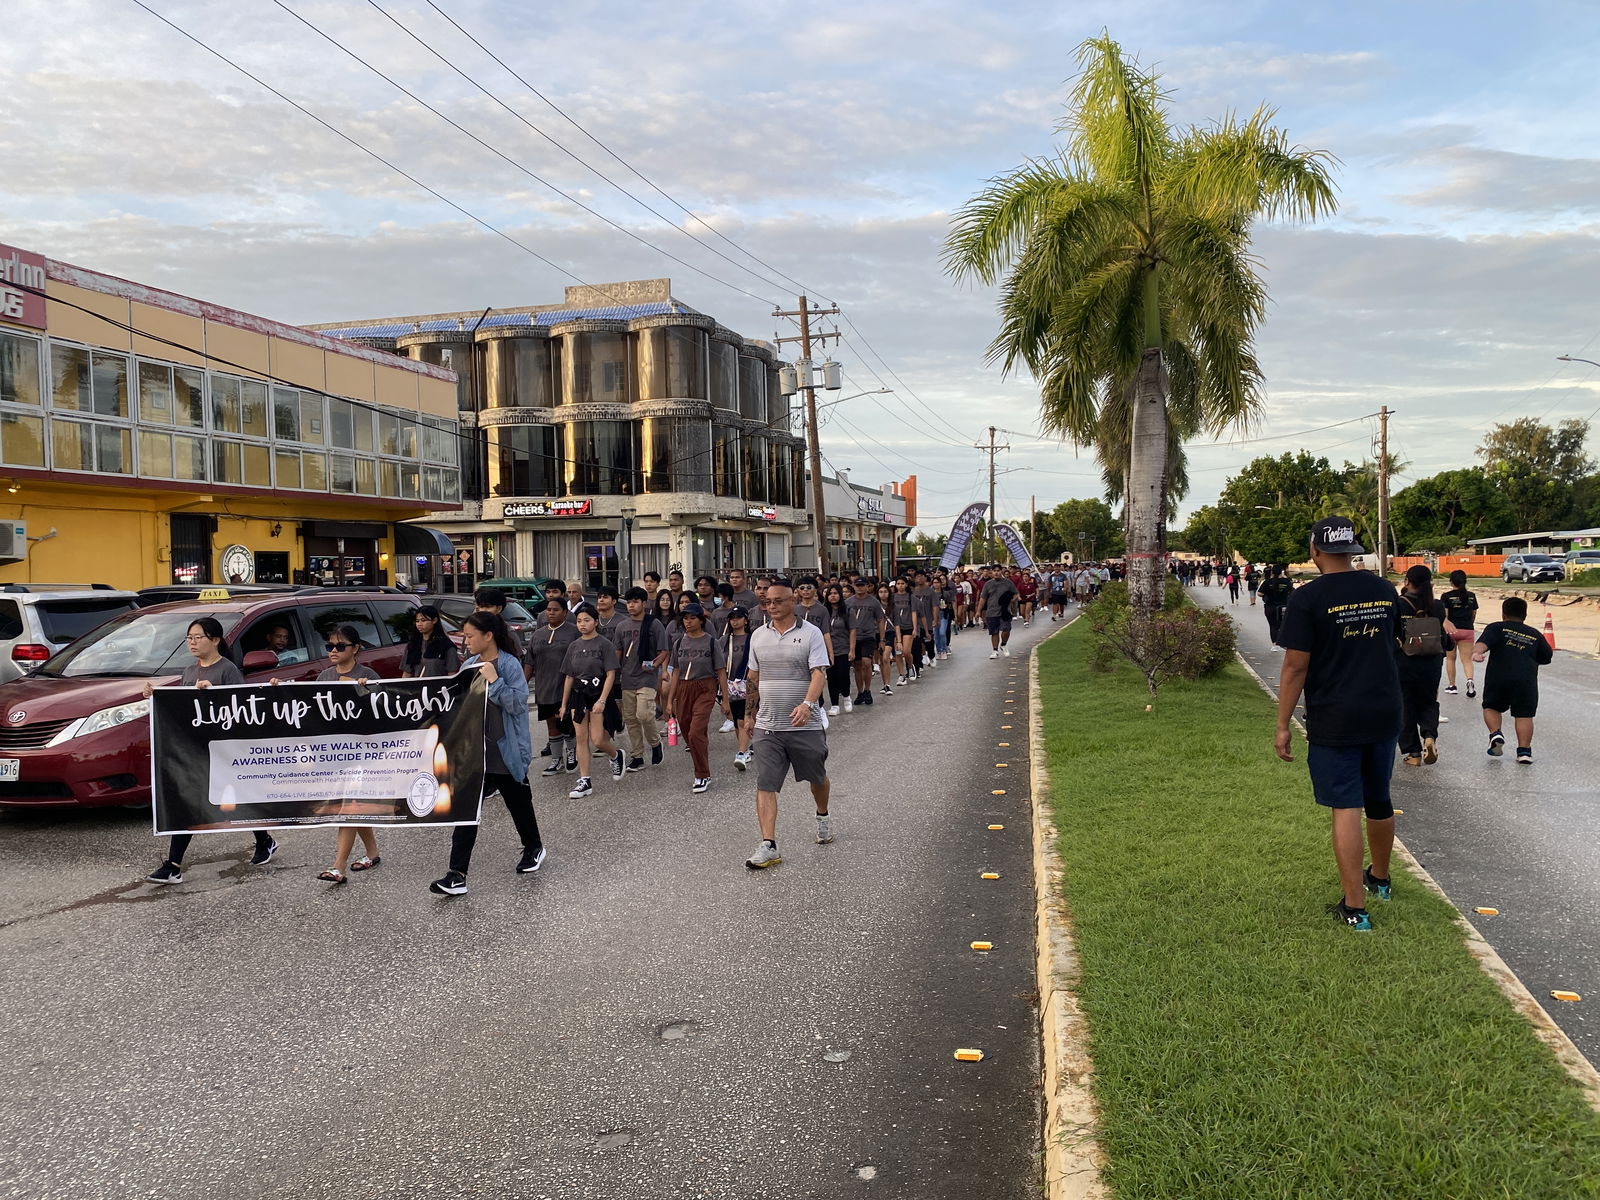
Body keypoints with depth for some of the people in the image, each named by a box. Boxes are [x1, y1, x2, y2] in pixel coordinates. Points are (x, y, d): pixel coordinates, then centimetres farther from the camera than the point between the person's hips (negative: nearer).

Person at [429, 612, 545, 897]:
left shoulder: (510, 665, -12)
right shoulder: (469, 665, 6)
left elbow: (518, 704, -19)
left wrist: (494, 681, -24)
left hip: (506, 751, -5)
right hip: (474, 750, 5)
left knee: (518, 803, 15)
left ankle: (534, 848, 41)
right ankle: (457, 874, -3)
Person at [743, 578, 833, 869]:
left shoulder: (811, 633, -6)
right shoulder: (758, 635, 8)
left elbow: (819, 674, -15)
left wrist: (807, 704, -30)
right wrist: (752, 701, 16)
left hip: (806, 724, -2)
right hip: (767, 725, 3)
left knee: (817, 778, 16)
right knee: (765, 785, -8)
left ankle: (823, 817, 45)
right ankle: (768, 846, -8)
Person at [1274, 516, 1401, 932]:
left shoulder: (1307, 598, -13)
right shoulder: (1385, 590, 5)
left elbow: (1295, 667, -14)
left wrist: (1282, 726, -7)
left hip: (1334, 721, -6)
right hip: (1385, 714, 6)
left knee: (1346, 808, -2)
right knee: (1378, 800, 21)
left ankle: (1355, 908, 1)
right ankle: (1379, 878, 42)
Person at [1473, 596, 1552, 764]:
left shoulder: (1496, 628, 10)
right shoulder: (1535, 634, 19)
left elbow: (1483, 642, -11)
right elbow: (1547, 658, 26)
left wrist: (1476, 652, -29)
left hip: (1498, 678, -1)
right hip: (1527, 680, 1)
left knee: (1491, 707, 18)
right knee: (1524, 715, 5)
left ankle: (1495, 733, -4)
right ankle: (1524, 750, -4)